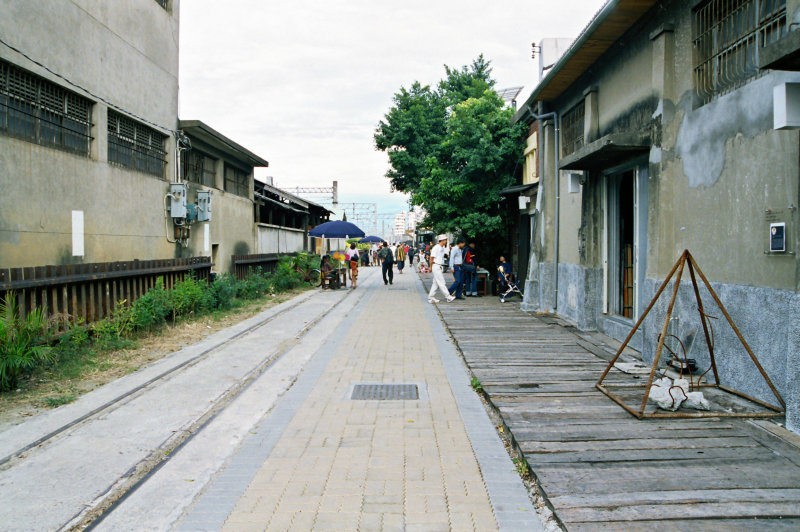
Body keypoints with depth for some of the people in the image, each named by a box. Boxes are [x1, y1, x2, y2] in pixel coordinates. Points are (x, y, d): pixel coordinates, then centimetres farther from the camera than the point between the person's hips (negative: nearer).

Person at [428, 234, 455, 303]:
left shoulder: (443, 248, 13)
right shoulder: (436, 247, -13)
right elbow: (432, 258, -11)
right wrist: (430, 267, -10)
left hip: (440, 267, 9)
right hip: (436, 266, -9)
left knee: (435, 283, 10)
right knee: (441, 282, -7)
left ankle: (431, 298, 14)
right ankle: (448, 297, -8)